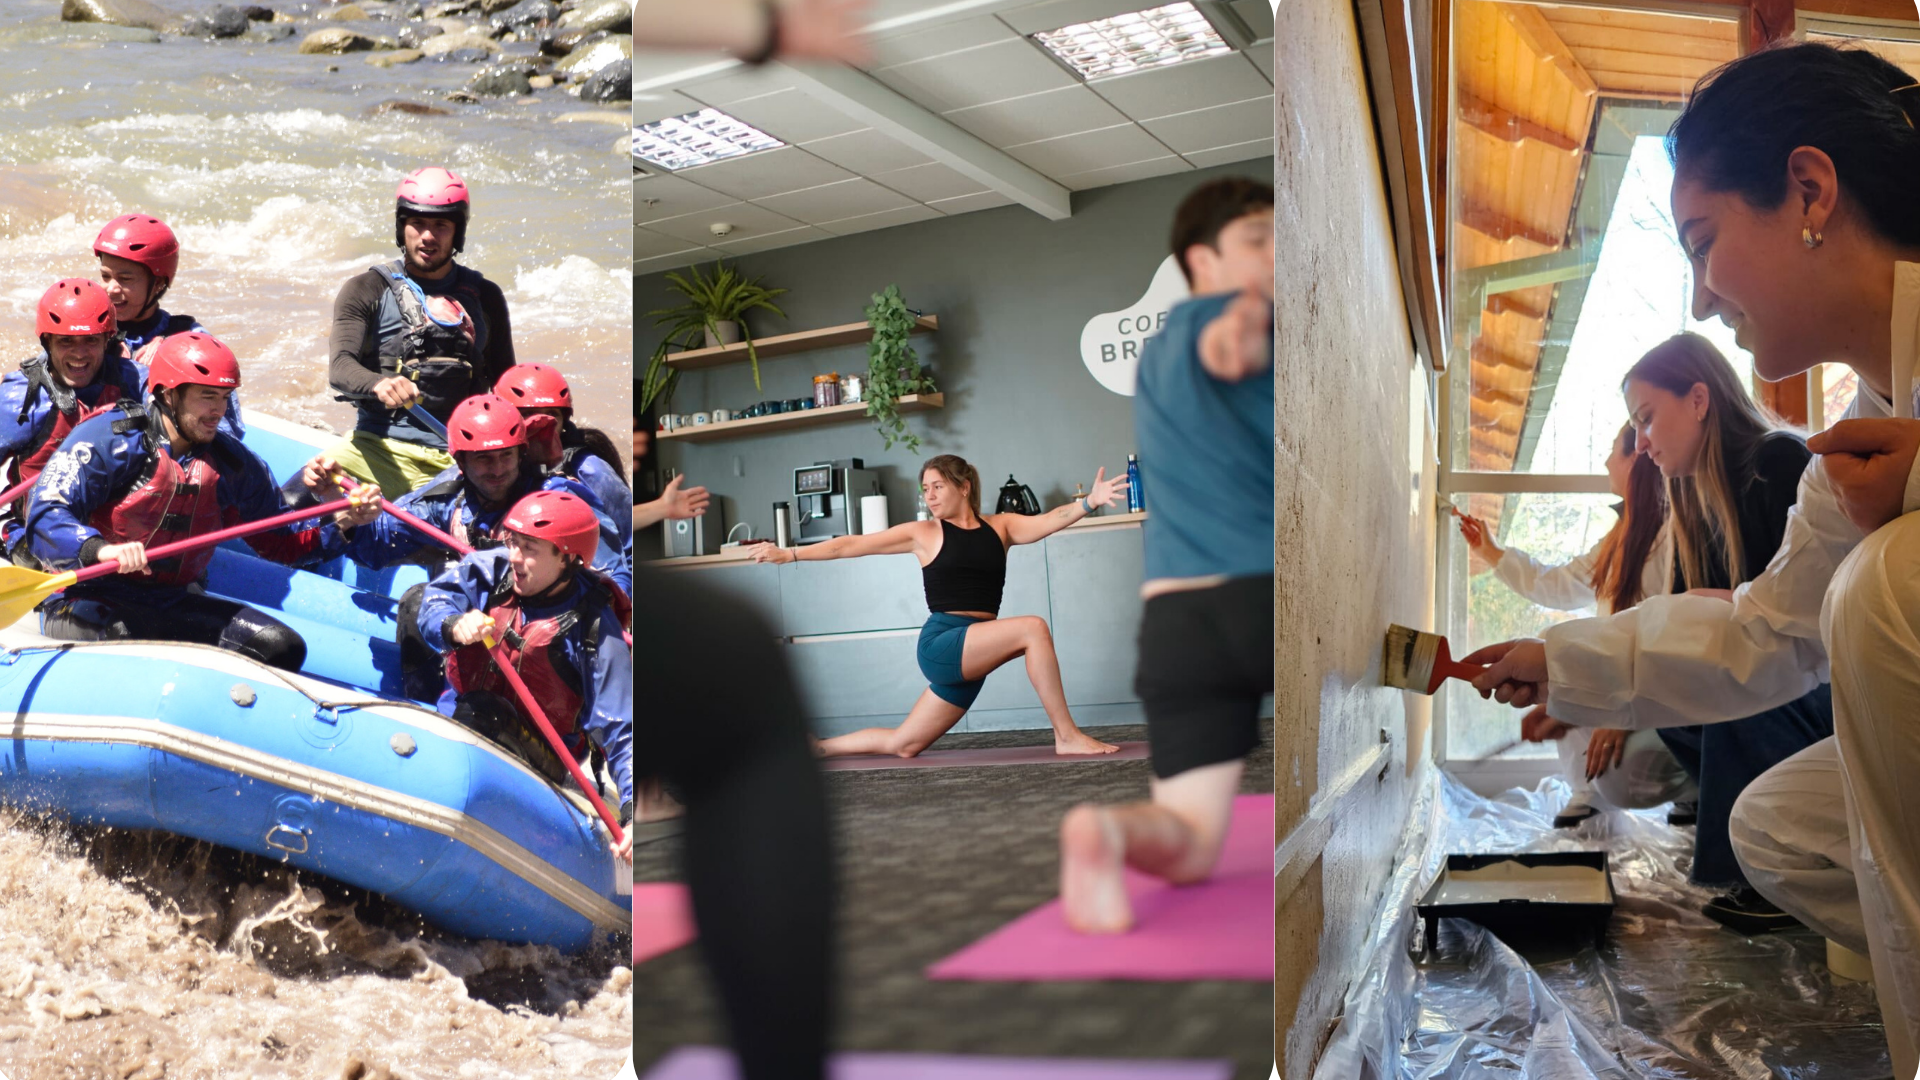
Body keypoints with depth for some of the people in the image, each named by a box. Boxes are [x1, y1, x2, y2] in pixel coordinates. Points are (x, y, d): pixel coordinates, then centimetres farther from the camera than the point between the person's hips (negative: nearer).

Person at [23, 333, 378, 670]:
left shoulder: (233, 462, 7)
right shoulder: (109, 437, -9)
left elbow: (278, 542, 15)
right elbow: (44, 517, -18)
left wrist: (339, 525, -4)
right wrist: (99, 549, -39)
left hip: (173, 604, 5)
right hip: (90, 600, -5)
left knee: (282, 647, -14)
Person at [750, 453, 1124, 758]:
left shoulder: (1000, 526, 10)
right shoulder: (924, 534, 3)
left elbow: (1049, 521, -7)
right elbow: (852, 545, 5)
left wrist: (1089, 502, -26)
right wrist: (790, 554, 2)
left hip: (973, 655, 4)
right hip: (941, 645, -4)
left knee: (901, 745, 9)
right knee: (1033, 628, -25)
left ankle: (816, 746, 29)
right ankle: (1067, 736, -20)